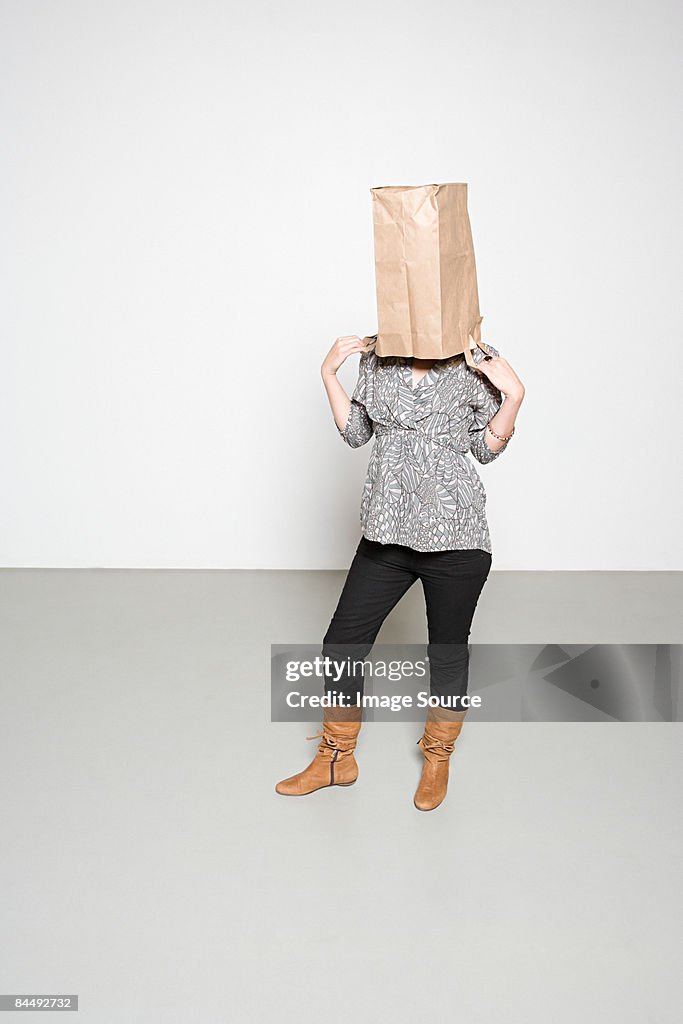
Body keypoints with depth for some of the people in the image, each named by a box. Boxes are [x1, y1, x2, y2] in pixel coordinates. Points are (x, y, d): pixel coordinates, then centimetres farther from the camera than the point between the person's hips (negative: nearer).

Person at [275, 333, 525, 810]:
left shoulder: (477, 363, -5)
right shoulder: (376, 358, 3)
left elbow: (487, 449, 1)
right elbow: (356, 433, 10)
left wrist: (513, 395, -13)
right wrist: (329, 374, 2)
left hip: (455, 536, -3)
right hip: (388, 532, 3)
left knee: (448, 650, 13)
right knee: (342, 644, 8)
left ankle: (438, 760, 39)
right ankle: (336, 760, 31)